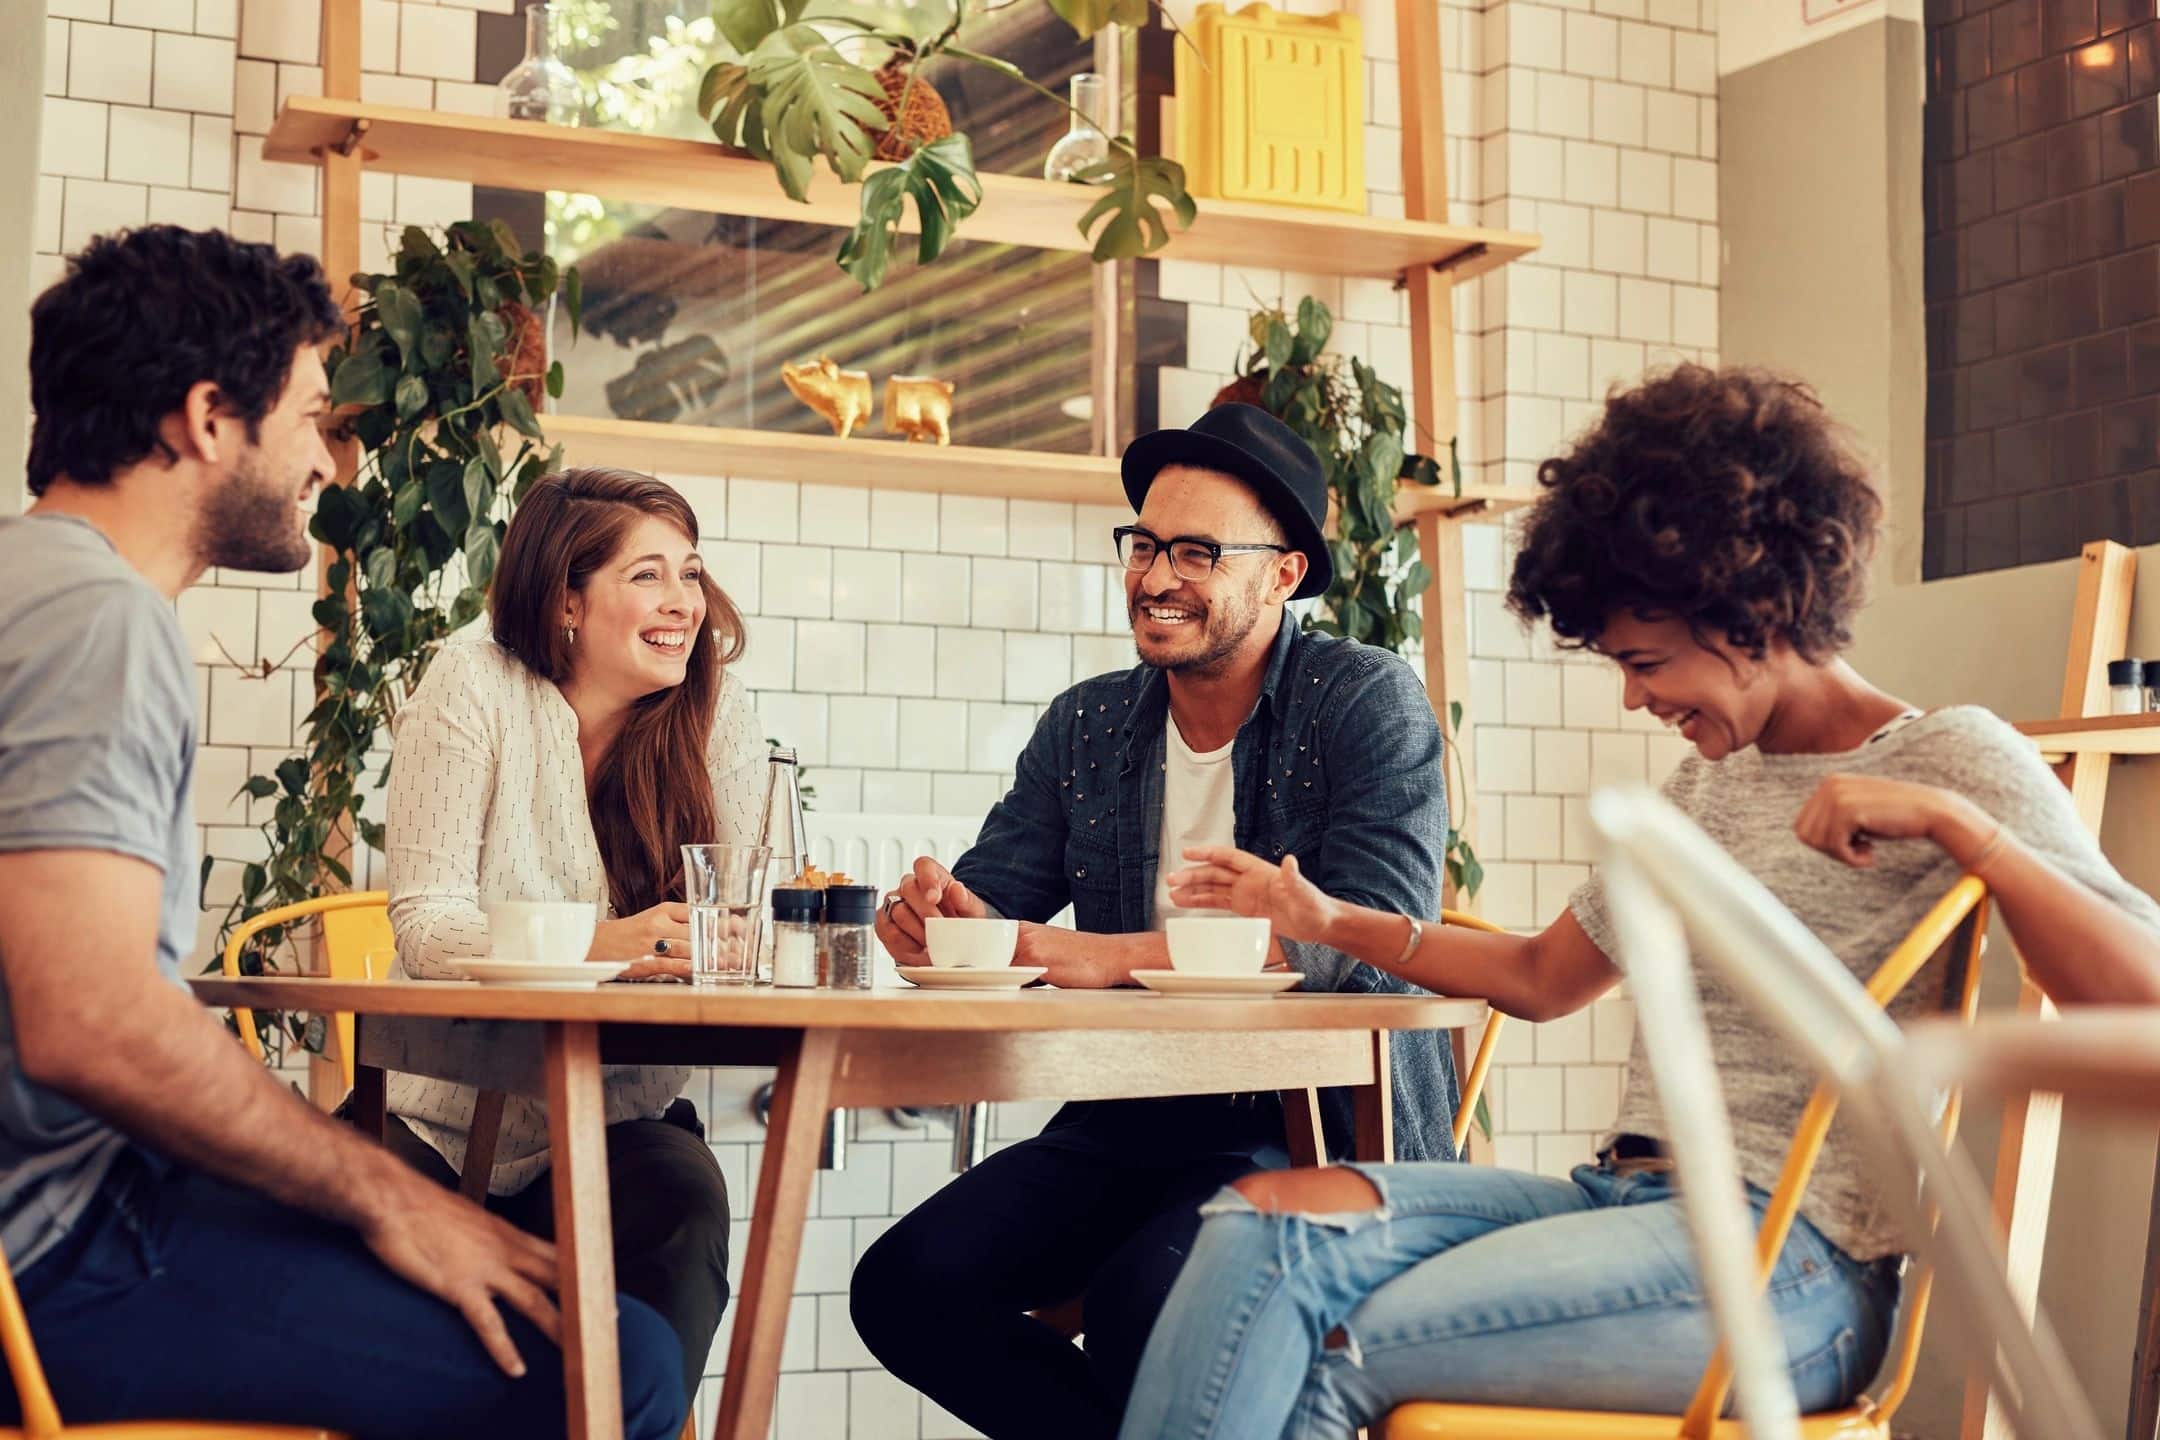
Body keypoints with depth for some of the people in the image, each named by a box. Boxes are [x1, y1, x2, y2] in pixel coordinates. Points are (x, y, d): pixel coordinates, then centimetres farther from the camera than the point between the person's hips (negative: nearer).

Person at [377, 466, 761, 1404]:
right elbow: (425, 922, -17)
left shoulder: (714, 713, -2)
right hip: (448, 1110, -2)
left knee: (683, 1199, -29)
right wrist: (600, 947, -34)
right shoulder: (477, 685, -10)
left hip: (619, 1115, 2)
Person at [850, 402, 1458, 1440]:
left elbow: (1376, 930, -20)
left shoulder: (1370, 703, -5)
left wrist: (1114, 955, -29)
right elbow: (988, 897, 9)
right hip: (1128, 1122, 6)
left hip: (1323, 1122, -6)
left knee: (1140, 1303, -32)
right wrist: (942, 911, -20)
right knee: (904, 1287, -15)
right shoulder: (1084, 725, 11)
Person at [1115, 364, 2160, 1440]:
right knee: (1263, 1220, -17)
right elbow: (1541, 977, 29)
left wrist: (1947, 820, -23)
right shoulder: (1706, 784, 22)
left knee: (1338, 1354, -21)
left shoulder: (1949, 759, -1)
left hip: (1787, 1257, -7)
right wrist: (1332, 922, 21)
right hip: (1626, 1195, 7)